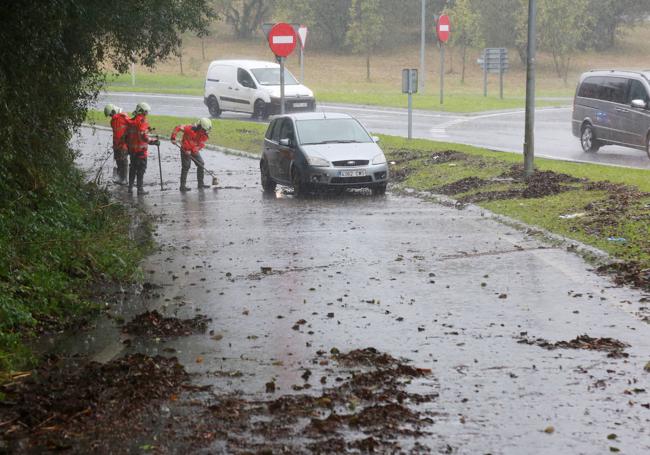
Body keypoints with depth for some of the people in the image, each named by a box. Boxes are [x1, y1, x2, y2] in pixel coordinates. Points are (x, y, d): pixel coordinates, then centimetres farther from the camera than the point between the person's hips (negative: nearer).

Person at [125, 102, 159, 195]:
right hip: (141, 150, -8)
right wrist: (154, 141, -19)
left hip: (132, 150, 8)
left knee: (133, 168, 17)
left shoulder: (131, 122, 9)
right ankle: (140, 189, 1)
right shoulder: (142, 121, -16)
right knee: (141, 169, -1)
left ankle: (130, 187, 21)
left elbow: (127, 135, 15)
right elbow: (144, 137, -25)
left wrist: (129, 146, 25)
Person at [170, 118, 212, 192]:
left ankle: (200, 184, 20)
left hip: (195, 151, 7)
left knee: (201, 164, 8)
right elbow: (178, 128, -23)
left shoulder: (204, 134, -8)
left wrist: (191, 151, -25)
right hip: (185, 149, -7)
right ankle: (183, 186, -6)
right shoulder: (190, 129, -25)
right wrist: (173, 138, -30)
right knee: (186, 166, -10)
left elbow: (201, 145, -12)